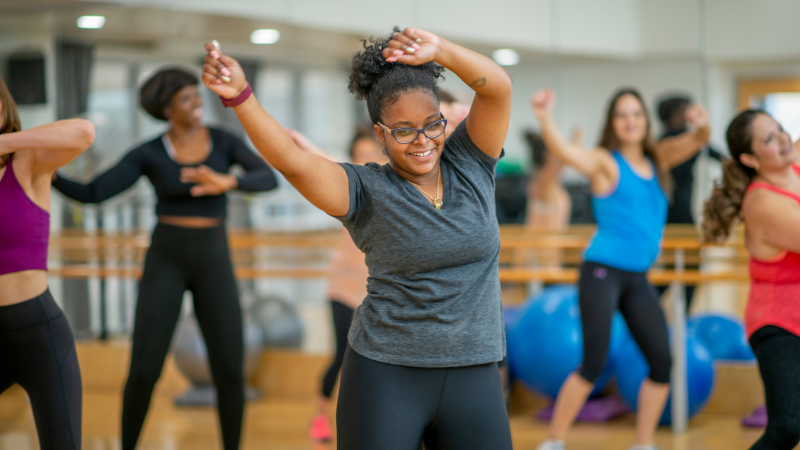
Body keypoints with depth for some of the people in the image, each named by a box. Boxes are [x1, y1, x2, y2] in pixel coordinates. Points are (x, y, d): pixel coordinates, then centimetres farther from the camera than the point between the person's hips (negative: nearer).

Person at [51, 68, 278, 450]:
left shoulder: (224, 141, 3)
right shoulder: (148, 154, -2)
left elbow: (269, 179, -12)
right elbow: (91, 194, -8)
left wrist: (227, 183, -32)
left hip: (213, 260, 1)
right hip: (166, 260, -1)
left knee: (230, 370, -4)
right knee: (144, 371, -8)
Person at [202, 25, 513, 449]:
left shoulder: (468, 163, 4)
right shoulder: (367, 191, -4)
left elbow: (498, 87, -10)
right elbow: (291, 160, -19)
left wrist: (439, 50, -27)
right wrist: (239, 95, -33)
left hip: (473, 377, 3)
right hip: (386, 377, -2)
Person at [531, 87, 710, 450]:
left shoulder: (658, 159, 13)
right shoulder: (605, 162, -4)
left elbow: (696, 142, 6)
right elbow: (561, 150, -21)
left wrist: (702, 126, -19)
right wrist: (544, 116, -39)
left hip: (638, 279, 6)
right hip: (602, 272, -6)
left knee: (662, 362, 3)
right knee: (594, 363, -13)